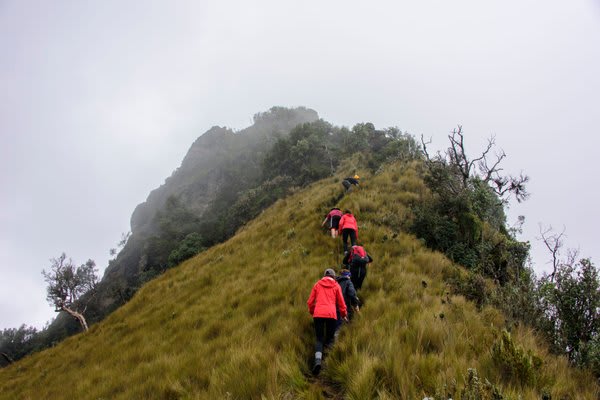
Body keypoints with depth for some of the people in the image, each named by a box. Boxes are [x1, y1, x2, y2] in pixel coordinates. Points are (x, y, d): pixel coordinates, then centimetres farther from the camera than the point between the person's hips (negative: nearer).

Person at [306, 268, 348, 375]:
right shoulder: (336, 286, 12)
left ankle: (318, 360, -19)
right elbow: (341, 302, 15)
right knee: (329, 338, 15)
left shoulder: (317, 284, 15)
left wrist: (312, 311, 32)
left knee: (319, 339, 5)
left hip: (318, 314, 1)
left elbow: (310, 301, 15)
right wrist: (344, 314, 30)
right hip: (331, 314, -1)